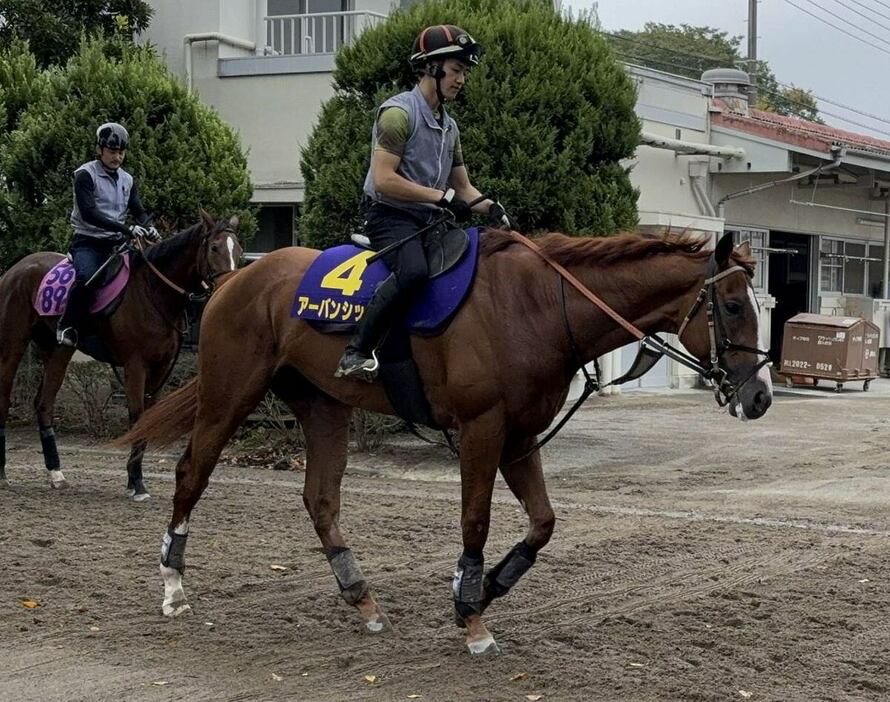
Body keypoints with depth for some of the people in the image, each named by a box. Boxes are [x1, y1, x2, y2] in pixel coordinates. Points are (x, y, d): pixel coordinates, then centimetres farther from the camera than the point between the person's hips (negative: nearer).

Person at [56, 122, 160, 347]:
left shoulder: (127, 181, 13)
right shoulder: (86, 175, -7)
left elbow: (139, 212, 9)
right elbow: (88, 213, -19)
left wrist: (148, 228, -16)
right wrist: (126, 229, -29)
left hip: (117, 243, 7)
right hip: (88, 242, -6)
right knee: (87, 277, -34)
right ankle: (66, 326, -17)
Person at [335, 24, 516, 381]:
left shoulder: (449, 127, 17)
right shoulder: (398, 113, -11)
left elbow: (463, 187, 22)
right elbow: (383, 180, -20)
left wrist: (490, 207, 0)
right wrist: (443, 197, -19)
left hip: (428, 221, 9)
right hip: (391, 217, -9)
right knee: (414, 271, -37)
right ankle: (356, 352, -32)